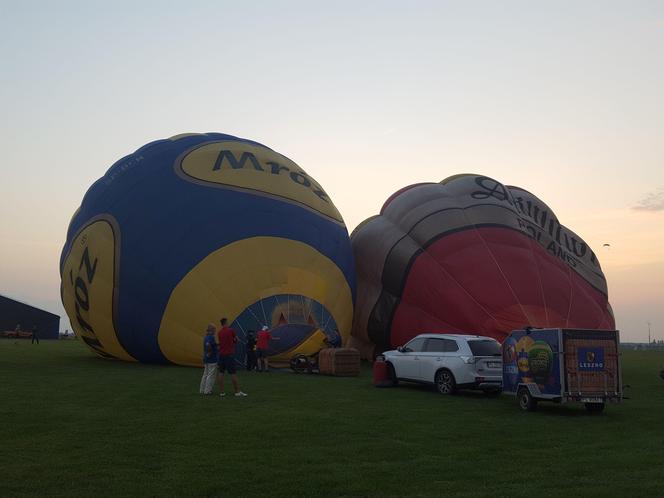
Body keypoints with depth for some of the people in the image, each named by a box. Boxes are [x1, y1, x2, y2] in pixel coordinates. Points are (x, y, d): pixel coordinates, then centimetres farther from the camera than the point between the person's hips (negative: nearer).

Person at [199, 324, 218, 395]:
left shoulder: (206, 337, 12)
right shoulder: (211, 337, -17)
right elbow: (208, 345, -33)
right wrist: (210, 353, -21)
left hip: (206, 359, 9)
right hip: (212, 359, -9)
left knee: (205, 374, 14)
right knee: (211, 375, -3)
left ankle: (202, 390, 17)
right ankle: (207, 390, -1)